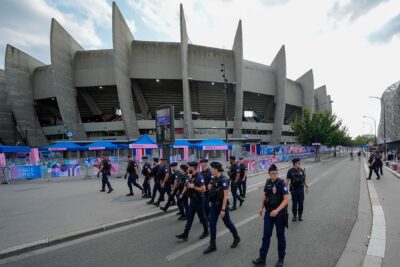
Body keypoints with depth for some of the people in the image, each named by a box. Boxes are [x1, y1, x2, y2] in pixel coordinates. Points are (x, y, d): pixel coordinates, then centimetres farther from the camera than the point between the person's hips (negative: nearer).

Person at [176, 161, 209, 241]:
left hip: (198, 201, -8)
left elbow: (203, 189, -29)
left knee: (202, 217, 10)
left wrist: (193, 187, -26)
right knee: (189, 218, 10)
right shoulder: (192, 177, 6)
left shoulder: (199, 177, -22)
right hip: (192, 201, 8)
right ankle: (185, 234, 16)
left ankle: (206, 232, 30)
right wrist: (188, 186, 4)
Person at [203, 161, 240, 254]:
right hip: (214, 205, 7)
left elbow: (225, 196, -22)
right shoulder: (214, 179, 3)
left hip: (222, 205, -7)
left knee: (227, 223, 12)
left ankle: (236, 238, 37)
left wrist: (223, 209, -23)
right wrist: (210, 187, -2)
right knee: (212, 224, 7)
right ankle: (212, 245, 19)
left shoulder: (223, 179, -21)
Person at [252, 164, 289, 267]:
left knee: (280, 236, 12)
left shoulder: (281, 183, -15)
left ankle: (281, 258, 32)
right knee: (266, 235, 9)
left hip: (279, 213, -4)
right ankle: (262, 258, 19)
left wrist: (277, 210, -29)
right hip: (268, 212, 4)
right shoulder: (268, 182, 0)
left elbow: (286, 199, -20)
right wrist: (261, 207, 11)